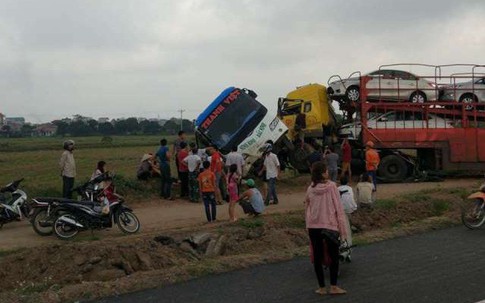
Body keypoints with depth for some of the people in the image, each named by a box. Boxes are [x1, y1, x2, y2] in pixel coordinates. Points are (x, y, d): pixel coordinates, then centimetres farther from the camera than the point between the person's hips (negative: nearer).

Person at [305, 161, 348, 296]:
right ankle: (333, 287, 10)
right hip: (330, 226, -3)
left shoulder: (310, 189, 1)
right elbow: (338, 208, -9)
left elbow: (306, 209, 7)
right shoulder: (332, 186, -9)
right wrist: (342, 229, -5)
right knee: (334, 256, 12)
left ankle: (321, 287, 15)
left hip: (313, 227, 3)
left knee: (317, 257, 10)